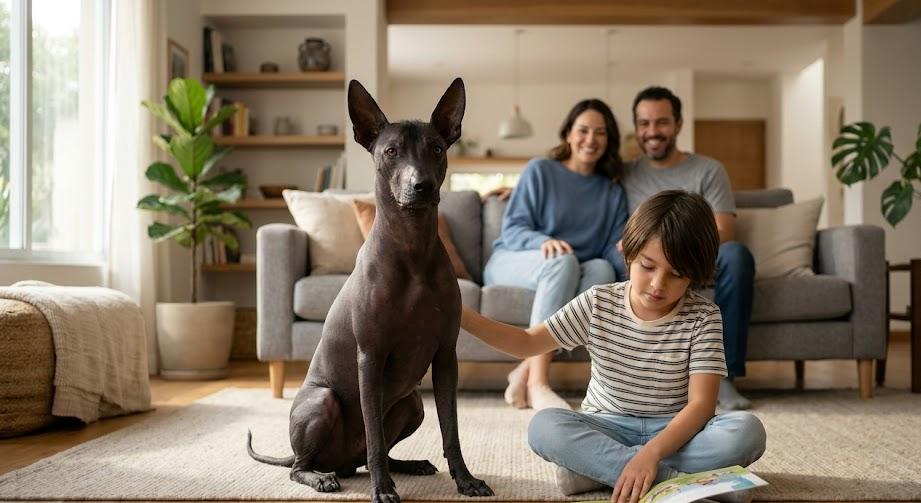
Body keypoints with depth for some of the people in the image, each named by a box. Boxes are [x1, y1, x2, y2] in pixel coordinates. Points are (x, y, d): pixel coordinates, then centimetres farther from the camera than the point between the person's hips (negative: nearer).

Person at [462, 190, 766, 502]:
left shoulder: (703, 318, -10)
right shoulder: (598, 303, -4)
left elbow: (701, 403, -18)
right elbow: (527, 342, 1)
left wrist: (651, 453, -35)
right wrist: (464, 317, -15)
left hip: (674, 430, 0)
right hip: (607, 428, 1)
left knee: (748, 431, -31)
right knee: (544, 426, -29)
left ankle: (594, 466, -28)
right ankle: (671, 476, -31)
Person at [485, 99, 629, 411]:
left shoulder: (612, 191, 11)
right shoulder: (540, 171, 1)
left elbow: (613, 249, -1)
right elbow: (512, 229, -8)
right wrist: (543, 241, -29)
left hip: (568, 274, 3)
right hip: (511, 262, -3)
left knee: (603, 269, -32)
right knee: (564, 261, -37)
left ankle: (526, 370, -38)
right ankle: (537, 384, -45)